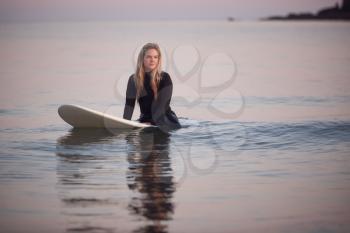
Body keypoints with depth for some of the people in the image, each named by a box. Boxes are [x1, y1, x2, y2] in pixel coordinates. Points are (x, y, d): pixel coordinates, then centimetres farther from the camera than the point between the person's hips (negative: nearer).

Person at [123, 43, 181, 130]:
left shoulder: (165, 78, -10)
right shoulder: (133, 79, 1)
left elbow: (162, 104, -19)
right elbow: (129, 104, -6)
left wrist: (151, 123, -30)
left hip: (166, 121, -4)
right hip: (145, 120, 4)